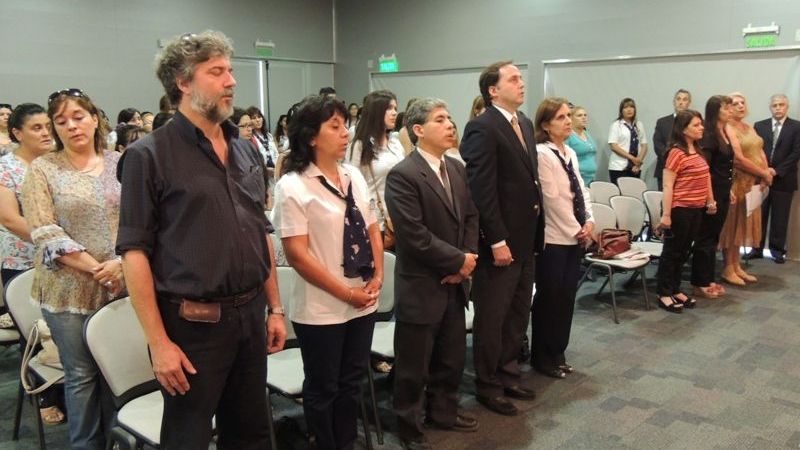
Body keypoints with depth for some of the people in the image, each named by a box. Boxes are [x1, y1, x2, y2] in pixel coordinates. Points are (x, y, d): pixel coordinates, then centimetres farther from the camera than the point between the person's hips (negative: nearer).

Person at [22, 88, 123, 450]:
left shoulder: (120, 164, 5)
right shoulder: (42, 169, -1)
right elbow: (44, 232, -9)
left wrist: (122, 262, -15)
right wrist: (95, 268, -17)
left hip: (122, 285, 2)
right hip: (69, 290, -2)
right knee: (81, 375, 8)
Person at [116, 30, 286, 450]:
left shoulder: (245, 150, 10)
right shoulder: (149, 154, -8)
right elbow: (134, 251, -11)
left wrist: (274, 308, 13)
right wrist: (158, 342, -15)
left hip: (251, 315, 6)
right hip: (192, 322, -5)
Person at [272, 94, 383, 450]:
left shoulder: (354, 177, 7)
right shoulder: (292, 187, -13)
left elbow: (372, 230, 14)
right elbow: (298, 255, -17)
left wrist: (377, 277, 0)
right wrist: (347, 293, -15)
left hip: (364, 302, 6)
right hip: (322, 309, -6)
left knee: (352, 384, 19)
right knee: (323, 390, 12)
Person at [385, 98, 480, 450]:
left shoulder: (457, 169, 8)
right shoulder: (402, 175, -17)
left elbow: (471, 216, 12)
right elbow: (414, 235, -22)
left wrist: (466, 258, -4)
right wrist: (459, 260, -15)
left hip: (453, 283, 7)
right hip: (421, 286, -7)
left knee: (453, 358, 20)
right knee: (414, 366, 8)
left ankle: (443, 412, 41)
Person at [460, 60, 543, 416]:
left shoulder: (525, 123, 13)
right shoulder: (482, 128, -15)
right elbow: (482, 190, -20)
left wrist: (536, 229, 10)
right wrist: (497, 241, -20)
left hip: (526, 238, 9)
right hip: (500, 240, -9)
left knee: (518, 314, 18)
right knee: (492, 317, 6)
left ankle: (508, 374, 34)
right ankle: (487, 385, 21)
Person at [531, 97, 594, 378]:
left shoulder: (570, 153, 11)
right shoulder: (541, 154, -15)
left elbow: (581, 191, 12)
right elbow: (553, 198, -17)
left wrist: (589, 222, -2)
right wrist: (575, 230, -11)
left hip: (575, 236, 8)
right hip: (553, 238, -8)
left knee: (567, 297, 12)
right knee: (549, 298, 2)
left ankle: (557, 354, 25)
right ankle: (542, 357, 17)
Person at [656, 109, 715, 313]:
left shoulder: (697, 151, 10)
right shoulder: (676, 153, -15)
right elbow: (667, 186, -18)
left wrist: (710, 201, 14)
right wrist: (666, 215, -20)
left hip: (697, 209, 8)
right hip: (680, 209, -8)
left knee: (683, 252, 15)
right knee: (671, 251, 2)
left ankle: (675, 290, 25)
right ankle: (664, 294, 11)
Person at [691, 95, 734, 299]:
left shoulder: (725, 132, 12)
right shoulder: (709, 135, -14)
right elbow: (704, 169, -17)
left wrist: (729, 190, 16)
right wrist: (709, 198, -19)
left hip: (722, 194, 9)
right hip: (711, 194, -9)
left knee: (713, 238, 14)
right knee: (705, 239, -1)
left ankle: (708, 280, 23)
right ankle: (699, 284, 7)